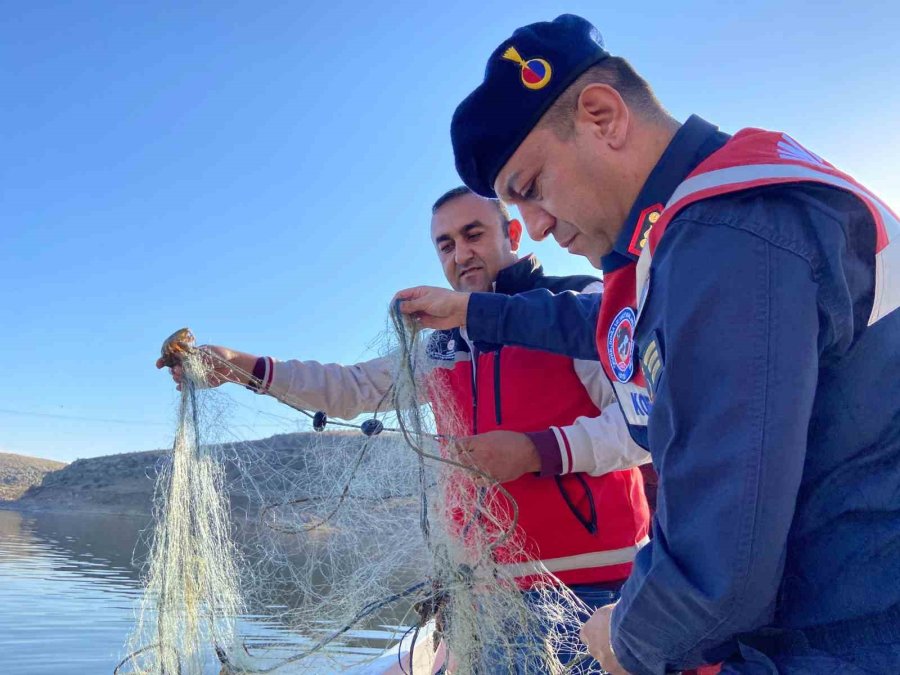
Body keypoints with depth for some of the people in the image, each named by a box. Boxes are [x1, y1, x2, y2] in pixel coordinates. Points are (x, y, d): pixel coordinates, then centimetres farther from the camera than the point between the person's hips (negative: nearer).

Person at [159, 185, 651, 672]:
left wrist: (541, 450, -24)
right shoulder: (441, 347, 15)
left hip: (593, 581, -5)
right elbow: (356, 389, 14)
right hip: (498, 583, 6)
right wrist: (242, 368, 5)